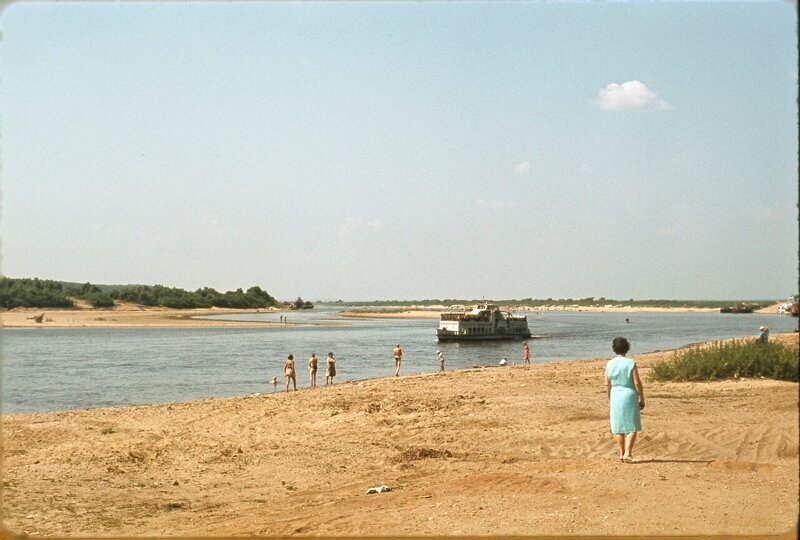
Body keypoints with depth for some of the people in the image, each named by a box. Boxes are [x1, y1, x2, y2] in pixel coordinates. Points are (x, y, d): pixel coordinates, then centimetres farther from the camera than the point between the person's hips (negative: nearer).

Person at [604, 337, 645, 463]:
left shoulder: (610, 364, 0)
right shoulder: (631, 363, -9)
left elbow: (607, 384, 4)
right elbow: (637, 383, -10)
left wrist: (609, 400, 16)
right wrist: (642, 399, -1)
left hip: (615, 396, 3)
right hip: (630, 396, -3)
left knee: (618, 428, 12)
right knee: (632, 428, 3)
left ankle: (621, 454, 14)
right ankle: (627, 453, -9)